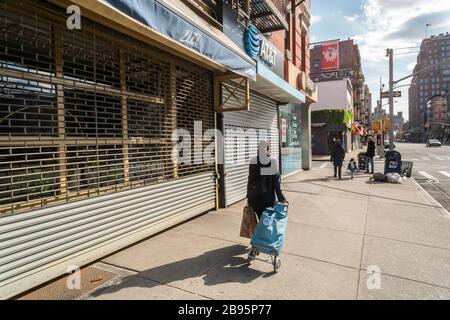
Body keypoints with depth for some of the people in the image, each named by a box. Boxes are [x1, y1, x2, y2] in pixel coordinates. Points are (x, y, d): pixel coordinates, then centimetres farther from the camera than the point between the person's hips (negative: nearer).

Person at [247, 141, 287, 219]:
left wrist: (249, 197, 5)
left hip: (255, 196, 1)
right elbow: (277, 182, -4)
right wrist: (281, 198, 3)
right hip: (269, 197, -1)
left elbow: (250, 180, -3)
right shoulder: (273, 161, -7)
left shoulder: (253, 161, -6)